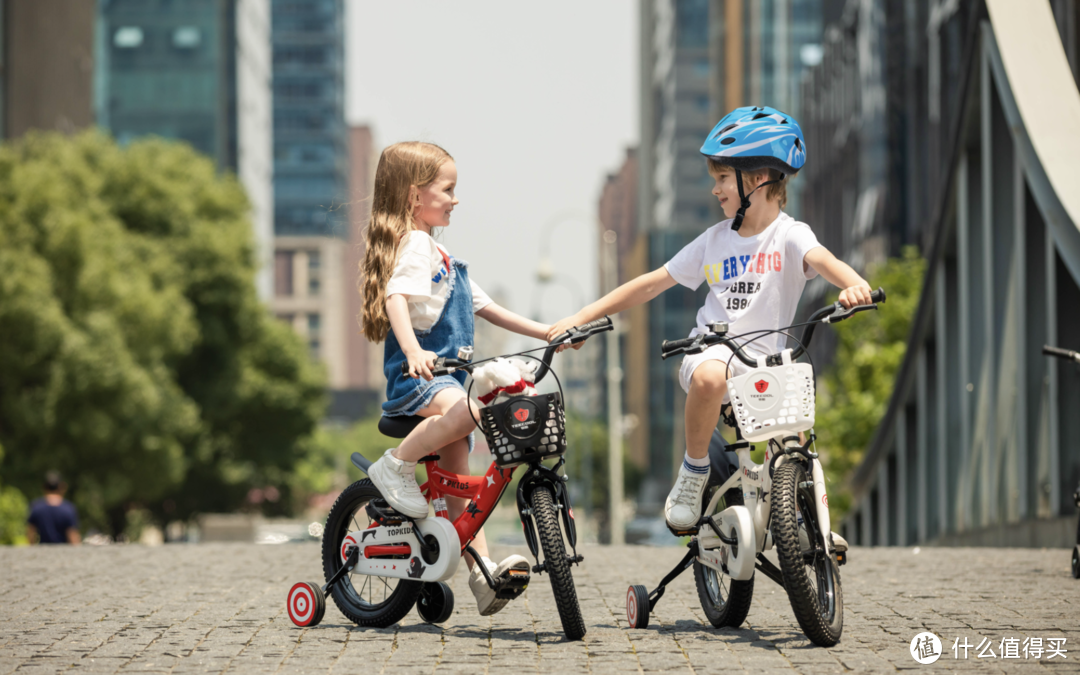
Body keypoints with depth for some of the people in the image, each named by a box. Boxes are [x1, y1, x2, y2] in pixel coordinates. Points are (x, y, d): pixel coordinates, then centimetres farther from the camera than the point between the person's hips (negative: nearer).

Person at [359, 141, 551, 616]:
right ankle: (396, 466, -21)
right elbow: (396, 297, -24)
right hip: (414, 377, -9)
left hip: (445, 375, 9)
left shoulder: (441, 255, 25)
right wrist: (413, 350, -42)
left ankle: (483, 575, -3)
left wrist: (545, 332, 25)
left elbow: (484, 307, 30)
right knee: (464, 410, -37)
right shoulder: (413, 245, -7)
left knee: (459, 480, 2)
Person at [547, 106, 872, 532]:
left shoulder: (788, 235, 0)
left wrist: (853, 285, -47)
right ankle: (693, 472, -16)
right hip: (711, 349, 1)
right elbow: (652, 284, 15)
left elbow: (820, 259, -23)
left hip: (764, 361, -1)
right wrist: (581, 318, 11)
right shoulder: (715, 241, 11)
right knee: (709, 377, -36)